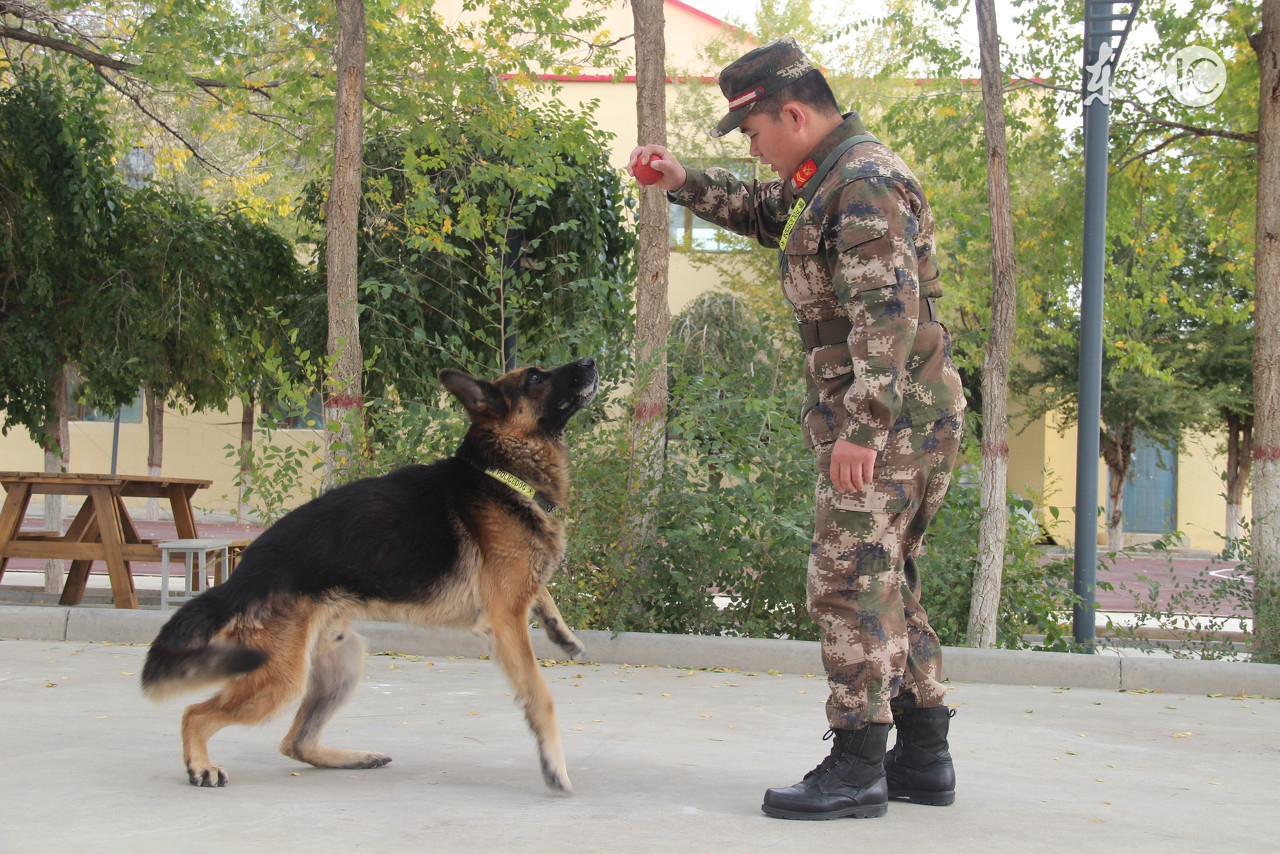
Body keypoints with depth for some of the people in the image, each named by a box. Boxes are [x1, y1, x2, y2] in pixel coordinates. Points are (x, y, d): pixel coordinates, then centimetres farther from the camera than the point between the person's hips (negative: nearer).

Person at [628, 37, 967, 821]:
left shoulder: (866, 181, -15)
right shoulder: (830, 178, 17)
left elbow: (887, 313, -24)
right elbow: (763, 212, 35)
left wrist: (860, 427, -28)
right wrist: (685, 182, 20)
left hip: (889, 419, -11)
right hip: (904, 420, 11)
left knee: (852, 586, -9)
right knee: (887, 586, 14)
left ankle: (857, 768, -5)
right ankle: (924, 757, 20)